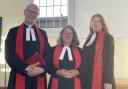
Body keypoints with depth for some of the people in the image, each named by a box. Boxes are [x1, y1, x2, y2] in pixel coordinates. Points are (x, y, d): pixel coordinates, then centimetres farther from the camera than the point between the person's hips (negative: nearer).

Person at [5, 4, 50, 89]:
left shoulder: (43, 33, 15)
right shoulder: (14, 31, 6)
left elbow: (48, 54, 8)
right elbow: (9, 54, -3)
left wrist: (41, 69, -11)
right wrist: (26, 68, -15)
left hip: (39, 78, 2)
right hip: (18, 77, -2)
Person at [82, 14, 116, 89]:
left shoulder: (107, 37, -4)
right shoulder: (89, 38, 16)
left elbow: (109, 60, -11)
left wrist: (108, 81, -18)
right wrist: (82, 77, 13)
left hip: (101, 80, -6)